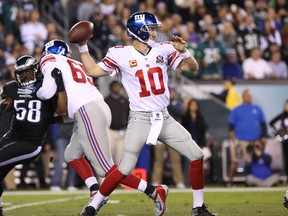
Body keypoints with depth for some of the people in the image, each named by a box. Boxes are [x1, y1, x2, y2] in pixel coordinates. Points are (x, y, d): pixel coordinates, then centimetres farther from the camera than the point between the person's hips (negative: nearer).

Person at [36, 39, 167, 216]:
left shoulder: (51, 61, 5)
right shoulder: (76, 64, 27)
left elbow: (47, 92, -7)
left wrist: (36, 92, 14)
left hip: (88, 113, -9)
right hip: (99, 107, 9)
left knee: (106, 168, -8)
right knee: (72, 155, 21)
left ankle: (154, 191, -11)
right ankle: (96, 193, 5)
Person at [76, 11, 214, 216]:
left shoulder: (163, 50, 4)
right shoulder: (121, 55, -4)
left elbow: (192, 67, 4)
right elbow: (93, 70, 6)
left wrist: (183, 51, -14)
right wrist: (83, 47, -2)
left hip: (164, 119, 4)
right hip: (140, 120, -4)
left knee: (196, 155, 0)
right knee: (124, 170, -13)